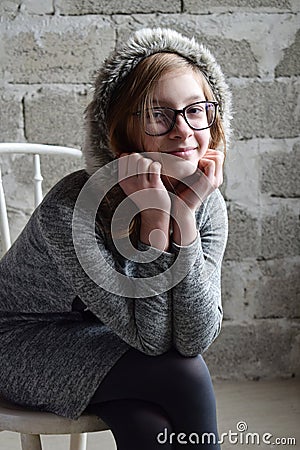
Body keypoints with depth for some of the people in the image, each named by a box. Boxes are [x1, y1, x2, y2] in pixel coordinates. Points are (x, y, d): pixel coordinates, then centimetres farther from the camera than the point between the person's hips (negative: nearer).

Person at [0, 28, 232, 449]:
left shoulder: (209, 205, -15)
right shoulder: (71, 209, -31)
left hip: (106, 342, 4)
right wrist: (154, 215, -37)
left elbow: (196, 339, -23)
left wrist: (185, 214, -31)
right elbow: (150, 337, -27)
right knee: (185, 375, -23)